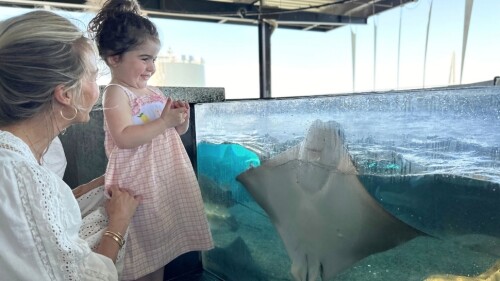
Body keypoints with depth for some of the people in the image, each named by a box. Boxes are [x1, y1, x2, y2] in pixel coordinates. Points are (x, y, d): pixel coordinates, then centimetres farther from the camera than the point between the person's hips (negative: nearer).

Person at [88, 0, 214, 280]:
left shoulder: (155, 93, 8)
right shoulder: (116, 93, -11)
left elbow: (175, 132, 15)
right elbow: (124, 138, -24)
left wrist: (180, 120, -5)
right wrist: (164, 121, -24)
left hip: (165, 179, 7)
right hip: (137, 183, -7)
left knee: (160, 246, 20)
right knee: (140, 255, 7)